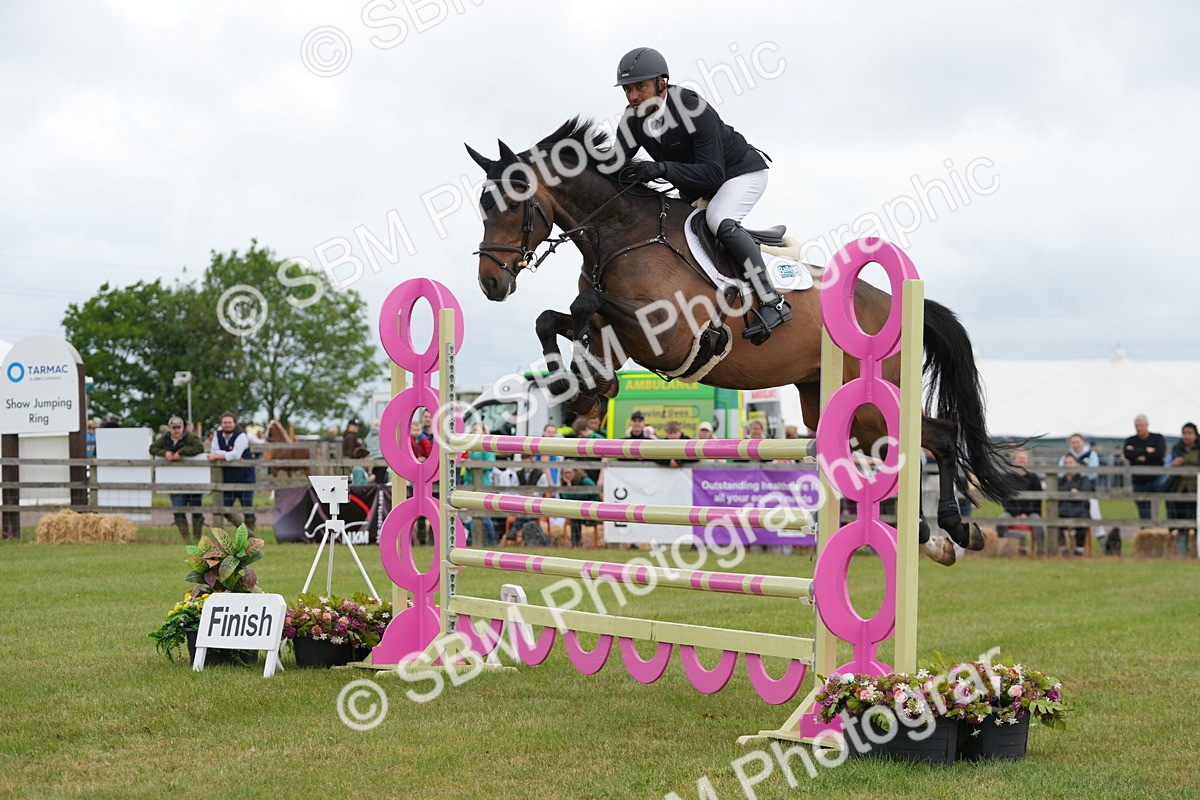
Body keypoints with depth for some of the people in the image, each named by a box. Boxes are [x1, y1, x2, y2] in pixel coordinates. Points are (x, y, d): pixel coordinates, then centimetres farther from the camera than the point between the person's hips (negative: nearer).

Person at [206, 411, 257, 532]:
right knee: (226, 510, 5)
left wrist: (217, 456, -22)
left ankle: (250, 534, 20)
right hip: (227, 479, 5)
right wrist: (231, 457, -17)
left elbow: (235, 454, -23)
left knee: (247, 508, 1)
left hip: (244, 477, -5)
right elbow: (214, 451, -7)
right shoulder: (218, 435, 5)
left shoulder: (241, 436, -11)